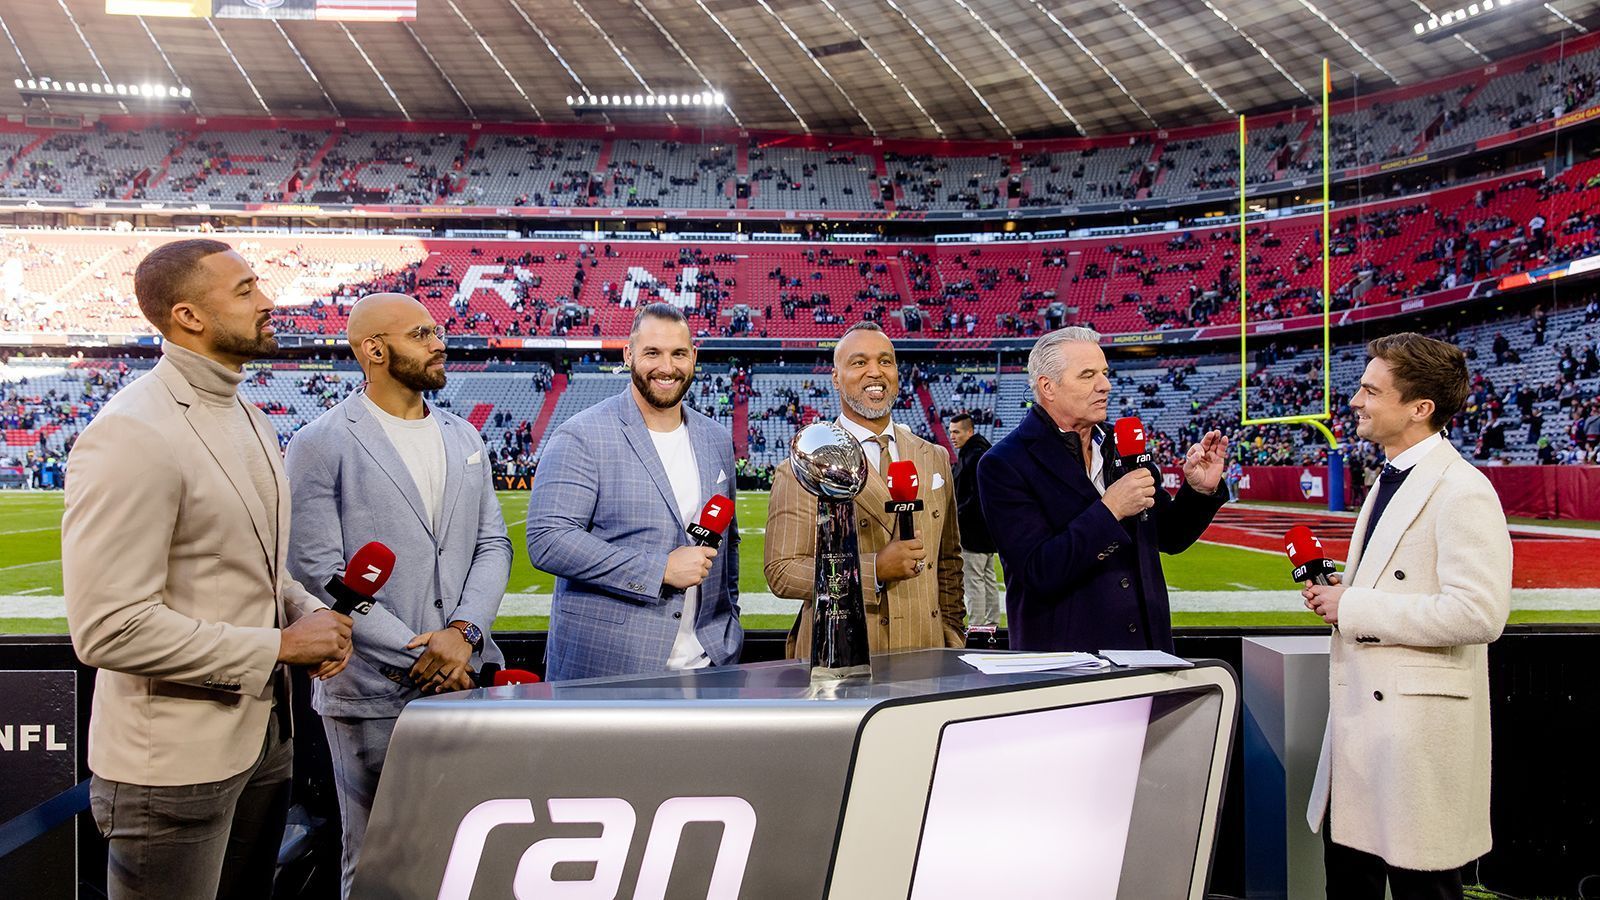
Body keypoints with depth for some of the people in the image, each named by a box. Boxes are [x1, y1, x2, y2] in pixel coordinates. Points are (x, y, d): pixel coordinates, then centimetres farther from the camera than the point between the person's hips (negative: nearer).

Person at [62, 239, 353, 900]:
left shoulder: (247, 418, 10)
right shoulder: (130, 435, -20)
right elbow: (108, 629, -25)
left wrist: (307, 612, -2)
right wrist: (279, 646, -20)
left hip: (264, 736, 9)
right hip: (173, 766, -8)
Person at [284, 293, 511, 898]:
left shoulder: (464, 438, 12)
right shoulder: (321, 445, -5)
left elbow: (492, 545, 9)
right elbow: (318, 574, -12)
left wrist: (462, 632, -9)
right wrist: (418, 656, -14)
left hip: (468, 681, 5)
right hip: (373, 693, -5)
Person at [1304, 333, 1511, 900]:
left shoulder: (1462, 491, -17)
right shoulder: (1391, 481, 14)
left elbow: (1479, 612, -26)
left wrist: (1354, 608, -20)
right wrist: (1341, 593, 6)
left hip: (1419, 726, -9)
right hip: (1363, 716, 9)